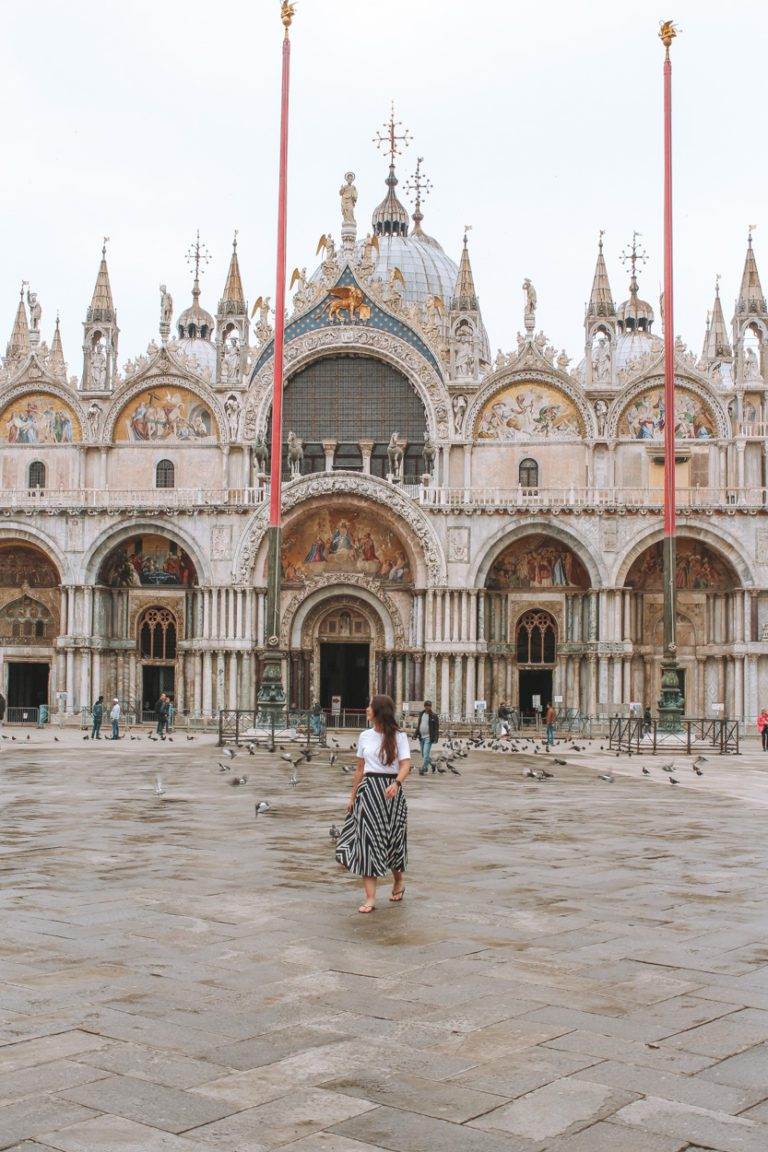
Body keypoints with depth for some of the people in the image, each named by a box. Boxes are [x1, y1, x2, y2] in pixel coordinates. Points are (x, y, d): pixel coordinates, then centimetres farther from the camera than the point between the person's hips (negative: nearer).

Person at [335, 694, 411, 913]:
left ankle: (398, 880, 37)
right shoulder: (365, 736, 8)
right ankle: (370, 897, -4)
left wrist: (396, 784, -32)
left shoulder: (399, 737, -4)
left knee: (392, 839, 8)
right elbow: (360, 769, 14)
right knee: (367, 840, -4)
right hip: (368, 789, 3)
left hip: (391, 790, -3)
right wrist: (353, 796, 14)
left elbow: (405, 765, -14)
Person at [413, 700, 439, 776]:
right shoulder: (421, 714, 11)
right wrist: (415, 734, 12)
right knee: (423, 754, 12)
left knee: (426, 754, -12)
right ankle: (432, 765, 30)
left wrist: (436, 737, -16)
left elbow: (436, 728, -8)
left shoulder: (433, 716, -6)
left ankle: (423, 769, -11)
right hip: (421, 737, 6)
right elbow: (418, 725, 18)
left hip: (428, 737, -6)